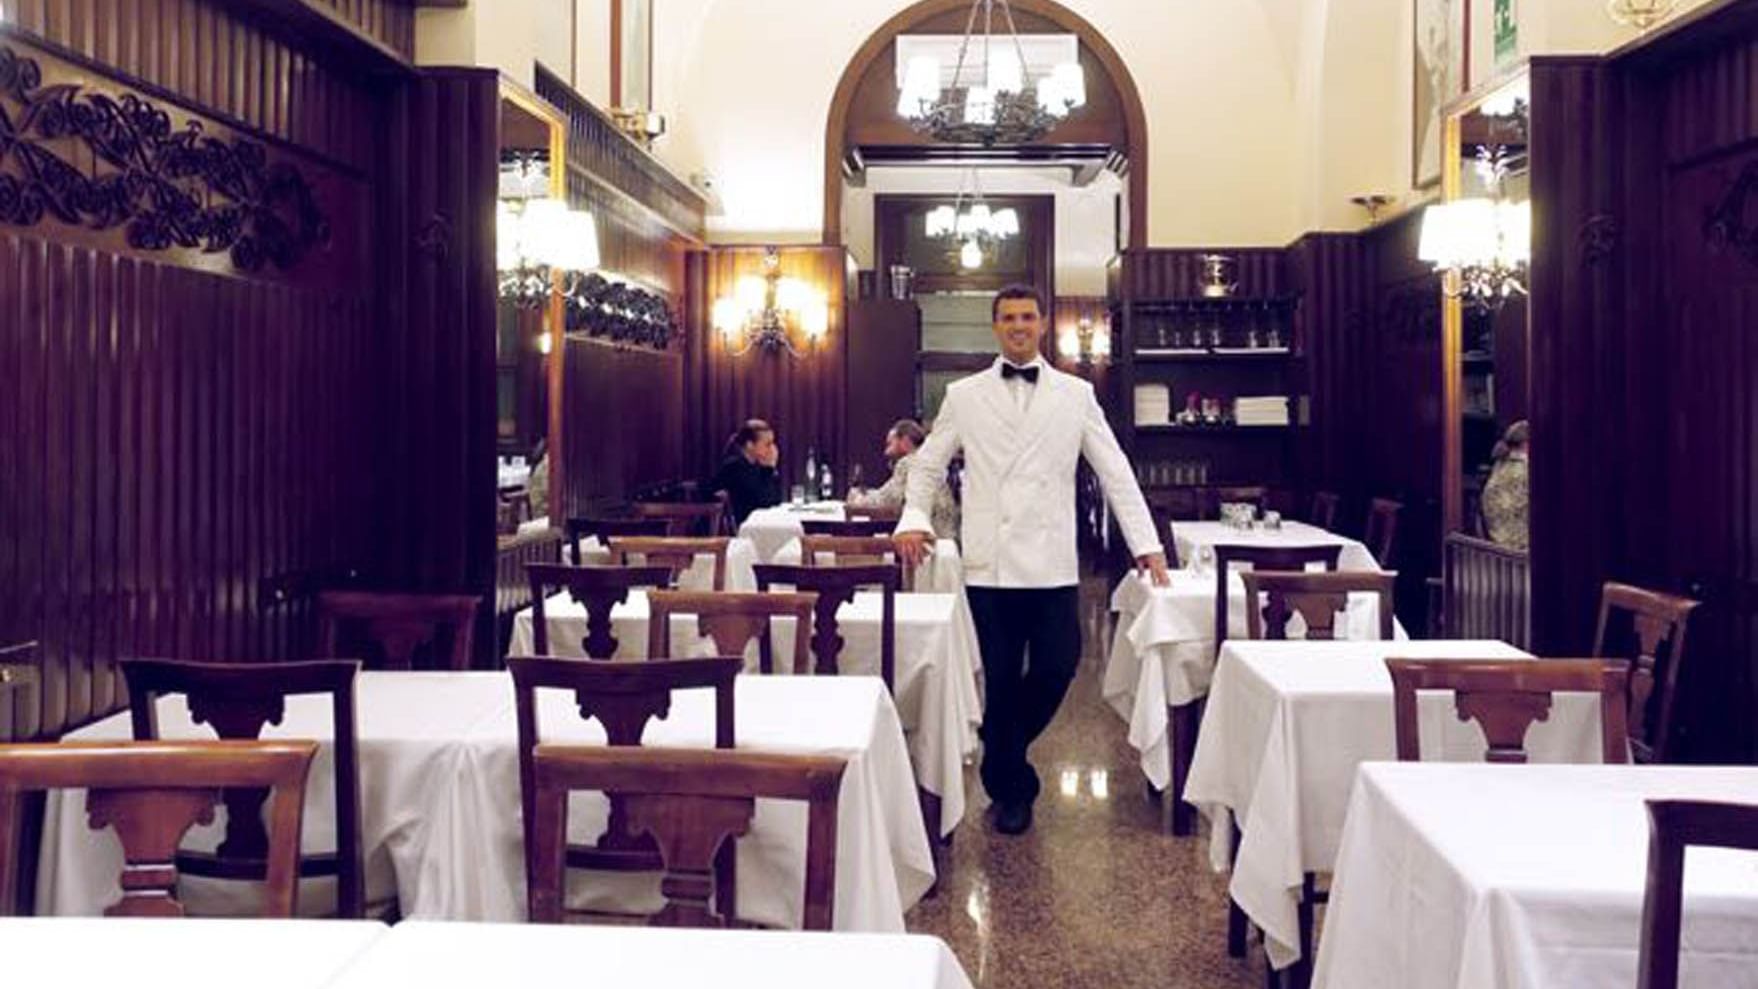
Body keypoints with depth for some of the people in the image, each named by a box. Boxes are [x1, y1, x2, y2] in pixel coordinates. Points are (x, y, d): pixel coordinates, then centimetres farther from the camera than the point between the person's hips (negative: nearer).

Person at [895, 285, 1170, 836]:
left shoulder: (1075, 395, 8)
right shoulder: (964, 396, 8)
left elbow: (1114, 471, 7)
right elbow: (928, 465, 12)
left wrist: (1146, 543, 1)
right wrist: (914, 518, -6)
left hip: (1053, 562, 1)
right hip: (989, 562, -1)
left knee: (1057, 667, -3)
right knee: (1001, 678, 3)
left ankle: (1002, 746, 27)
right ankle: (1010, 788, 22)